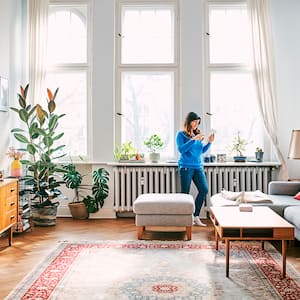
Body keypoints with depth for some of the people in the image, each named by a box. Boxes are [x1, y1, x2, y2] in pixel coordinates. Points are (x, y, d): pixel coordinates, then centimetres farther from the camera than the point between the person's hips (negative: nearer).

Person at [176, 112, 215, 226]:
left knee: (204, 189, -4)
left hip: (198, 166, 6)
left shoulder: (198, 134, 14)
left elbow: (202, 151, 17)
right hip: (186, 167, -5)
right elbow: (181, 149, -14)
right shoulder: (181, 134, -1)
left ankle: (196, 216, 6)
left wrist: (209, 142, 2)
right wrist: (193, 139, -18)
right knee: (185, 193, -2)